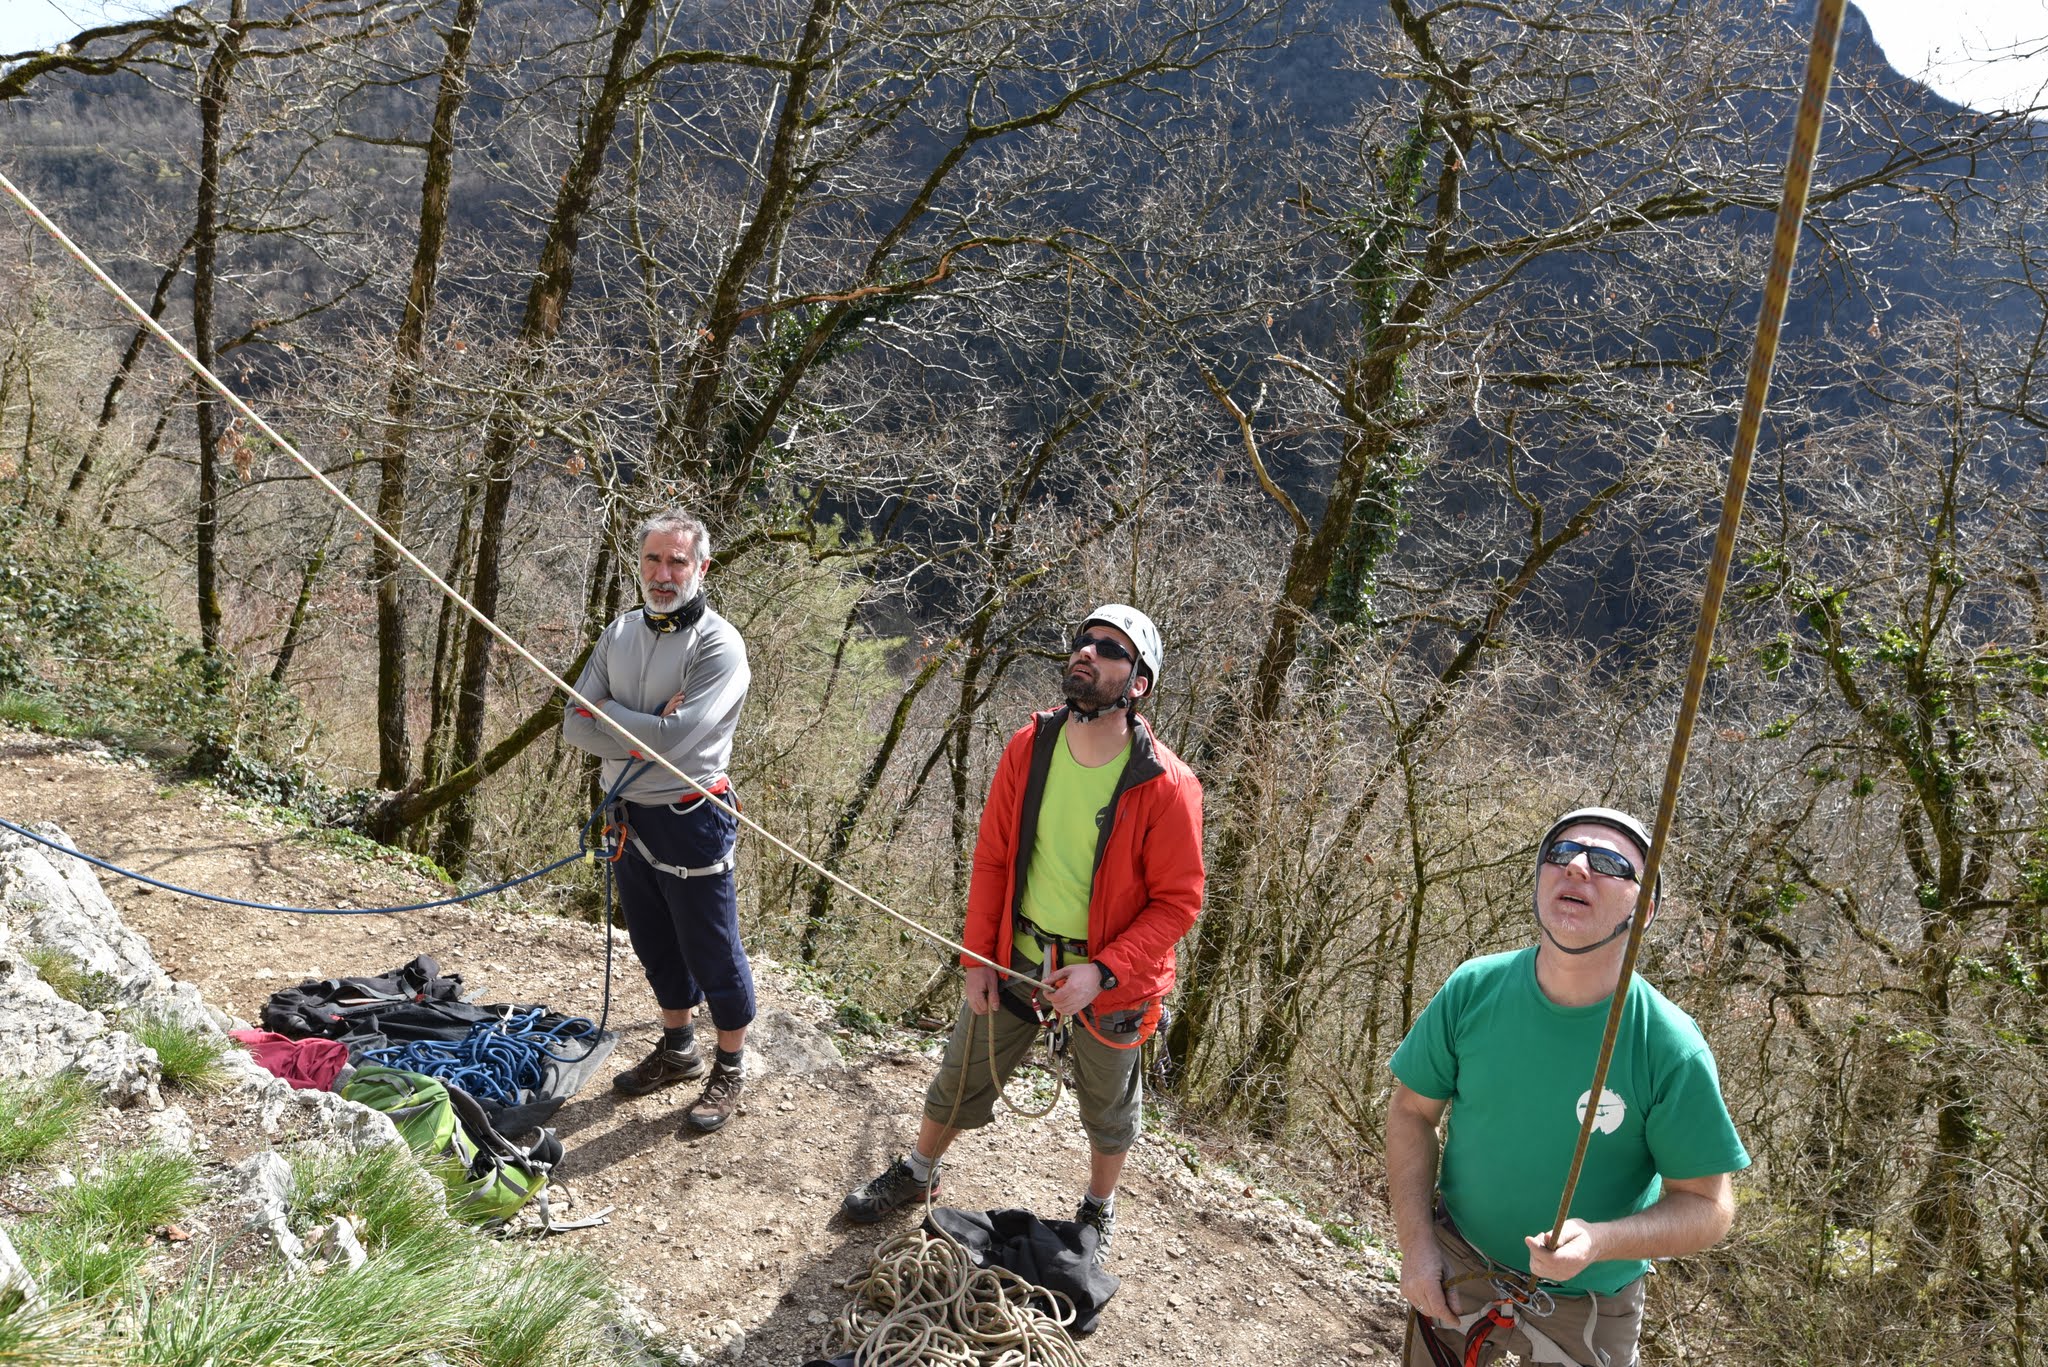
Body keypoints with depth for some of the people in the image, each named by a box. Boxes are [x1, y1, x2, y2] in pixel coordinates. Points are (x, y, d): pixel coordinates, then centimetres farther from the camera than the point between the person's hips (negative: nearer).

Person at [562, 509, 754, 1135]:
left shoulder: (719, 645, -17)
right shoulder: (619, 635, 4)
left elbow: (672, 741, -27)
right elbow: (575, 725, -4)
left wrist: (602, 711, -14)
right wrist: (645, 728, -19)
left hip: (689, 820, -7)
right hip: (629, 816, 7)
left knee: (713, 953, 5)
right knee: (655, 947, 21)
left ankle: (731, 1069, 24)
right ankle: (677, 1050, 41)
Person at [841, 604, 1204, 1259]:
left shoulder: (1166, 787, -24)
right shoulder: (1027, 748, -12)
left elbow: (1178, 900, -16)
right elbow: (992, 858, -2)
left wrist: (1101, 970, -24)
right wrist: (978, 958, -2)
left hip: (1107, 976, -3)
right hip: (1015, 958, 3)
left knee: (1108, 1107, 21)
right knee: (963, 1076, 21)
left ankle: (1099, 1209, 49)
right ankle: (917, 1174, 48)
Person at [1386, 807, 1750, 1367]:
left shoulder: (1671, 1048, -22)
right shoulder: (1472, 990, -16)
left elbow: (1708, 1206, -15)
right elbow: (1413, 1112, -4)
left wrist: (1599, 1240, -31)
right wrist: (1416, 1243, -11)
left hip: (1588, 1304, -2)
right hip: (1456, 1267, 2)